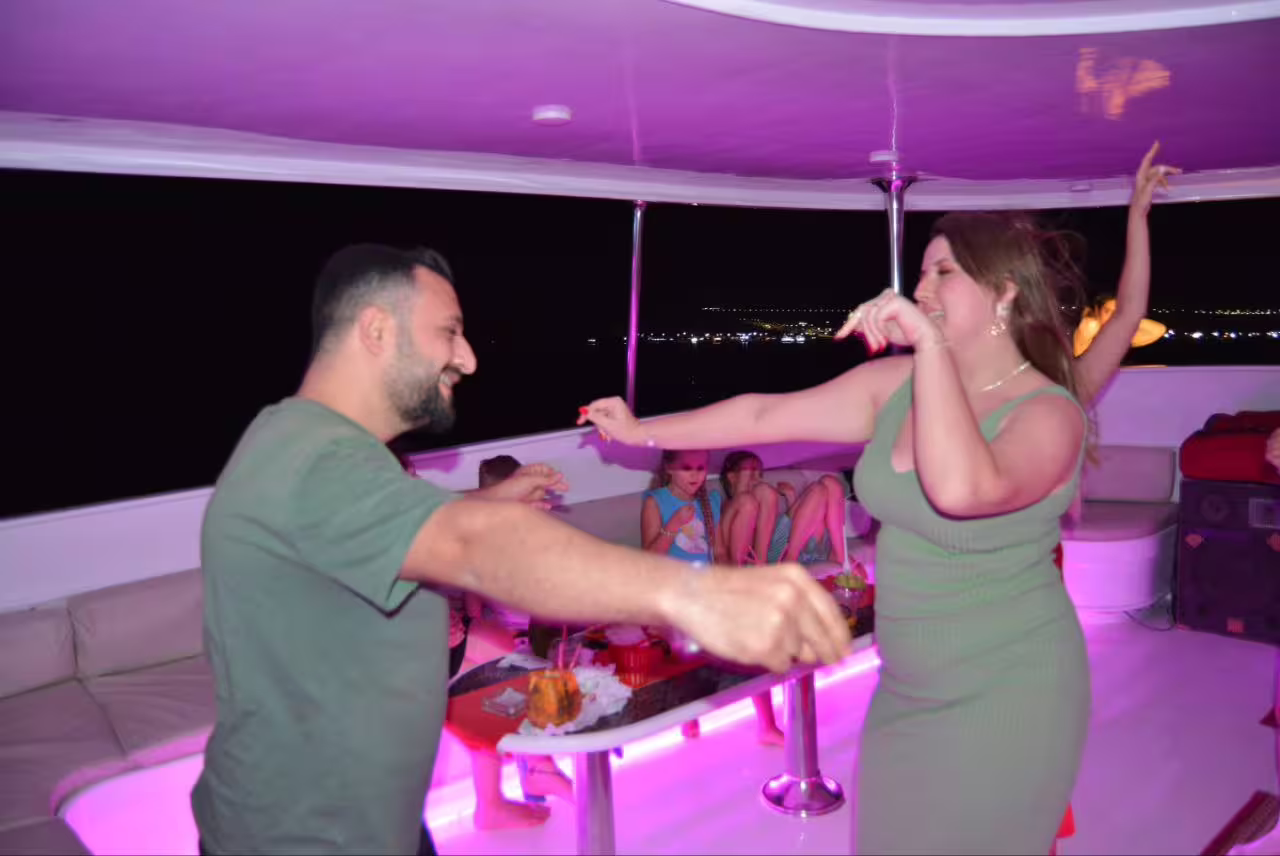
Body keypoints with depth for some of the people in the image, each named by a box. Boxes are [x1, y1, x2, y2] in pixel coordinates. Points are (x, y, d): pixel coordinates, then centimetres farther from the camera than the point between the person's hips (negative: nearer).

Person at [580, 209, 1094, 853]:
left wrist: (933, 345, -34)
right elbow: (765, 416, 3)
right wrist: (641, 432, 7)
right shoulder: (898, 383, -2)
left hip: (1003, 698, -6)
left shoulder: (1049, 414, -19)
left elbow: (959, 489, -41)